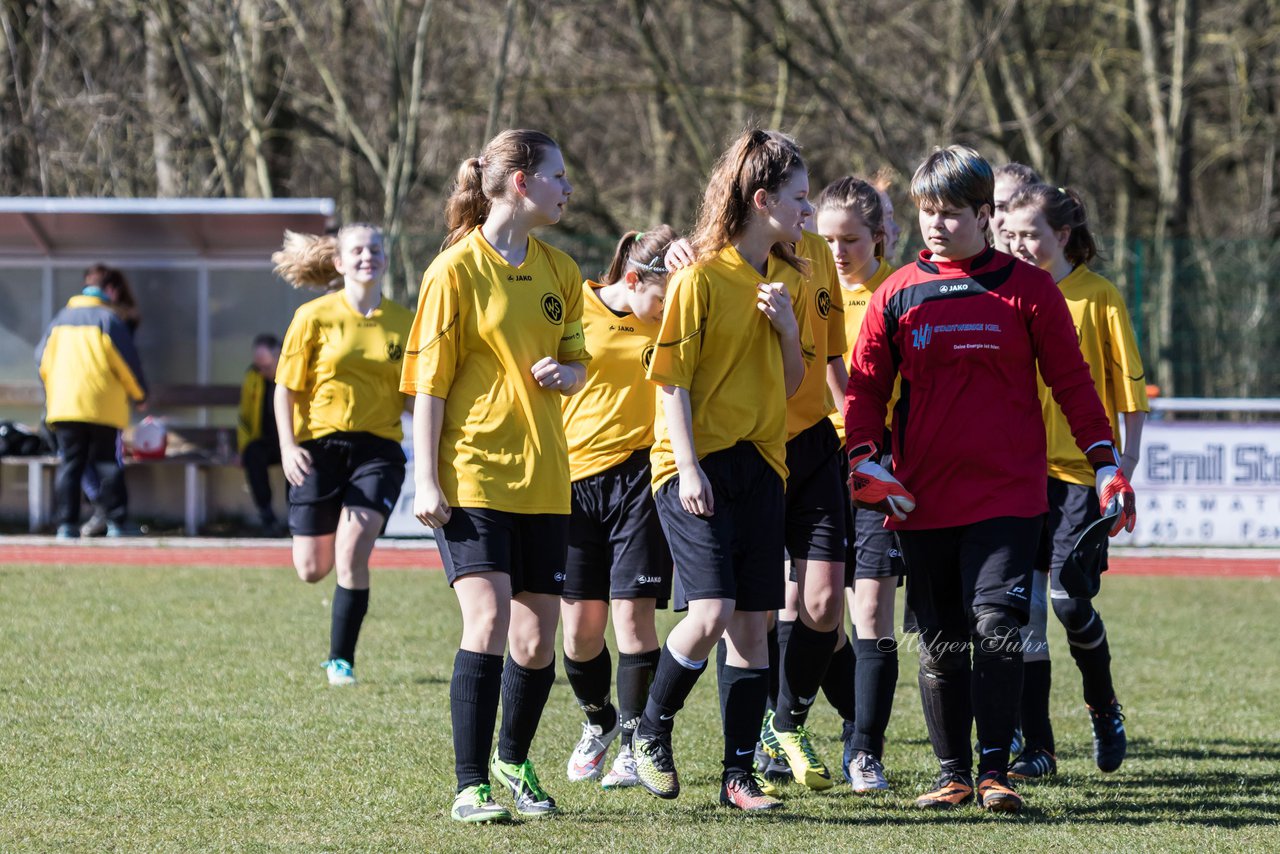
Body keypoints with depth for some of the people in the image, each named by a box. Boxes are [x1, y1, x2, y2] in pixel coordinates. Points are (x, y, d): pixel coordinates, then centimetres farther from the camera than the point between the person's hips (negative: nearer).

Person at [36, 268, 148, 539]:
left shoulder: (60, 319, 12)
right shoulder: (110, 319, -3)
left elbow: (42, 359, 15)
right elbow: (127, 362, -5)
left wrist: (54, 391, 28)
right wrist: (140, 395, 9)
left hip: (63, 405, 3)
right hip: (104, 406, -3)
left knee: (69, 465, 5)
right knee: (108, 465, 2)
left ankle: (67, 525, -2)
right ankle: (116, 522, -1)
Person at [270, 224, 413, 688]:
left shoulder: (404, 323, 5)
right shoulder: (315, 316, -1)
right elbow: (286, 387, 2)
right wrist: (288, 446, -10)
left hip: (377, 449, 0)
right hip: (320, 447, 0)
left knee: (351, 553, -16)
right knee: (312, 569, 2)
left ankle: (340, 660, -3)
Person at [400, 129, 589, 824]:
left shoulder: (559, 271, 12)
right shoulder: (456, 269, -6)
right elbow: (428, 382, -6)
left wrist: (563, 372, -2)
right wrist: (425, 480, -12)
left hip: (542, 478, 6)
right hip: (472, 474, -6)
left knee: (536, 641, 6)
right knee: (487, 622, -18)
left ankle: (512, 760, 30)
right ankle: (470, 787, -11)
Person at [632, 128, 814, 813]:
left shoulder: (788, 280, 11)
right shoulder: (701, 278, -8)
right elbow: (672, 379, -9)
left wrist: (789, 330, -3)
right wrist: (688, 467, -17)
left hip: (761, 462, 6)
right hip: (697, 462, -6)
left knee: (751, 623, 3)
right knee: (712, 612, -16)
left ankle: (739, 774, 8)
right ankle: (652, 731, 8)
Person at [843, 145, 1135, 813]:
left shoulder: (1026, 289, 3)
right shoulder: (897, 295, 6)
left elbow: (1071, 380, 7)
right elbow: (865, 385, 10)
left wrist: (1106, 464, 3)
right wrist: (864, 461, -4)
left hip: (1008, 496, -2)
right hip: (923, 501, 2)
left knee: (996, 625, -14)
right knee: (941, 643, 7)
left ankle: (993, 771, -8)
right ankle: (952, 775, 16)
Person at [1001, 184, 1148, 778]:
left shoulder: (1098, 296, -1)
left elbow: (1128, 382, 1)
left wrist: (1127, 457, -5)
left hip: (1079, 468, -3)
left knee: (1068, 600, -11)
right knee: (1025, 607, -1)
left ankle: (1104, 708, 18)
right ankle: (1037, 747, 4)